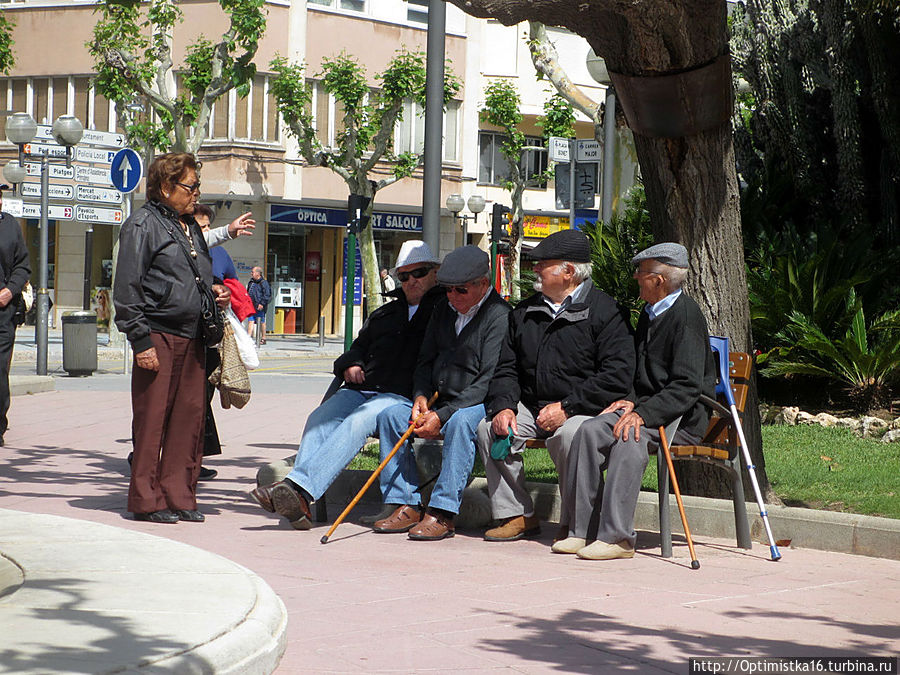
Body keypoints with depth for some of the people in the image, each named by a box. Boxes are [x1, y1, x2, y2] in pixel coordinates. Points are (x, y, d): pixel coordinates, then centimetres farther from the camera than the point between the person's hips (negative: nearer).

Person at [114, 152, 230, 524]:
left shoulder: (191, 227, 21)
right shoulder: (143, 225, -4)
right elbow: (127, 289, -9)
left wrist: (215, 291, 11)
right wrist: (141, 340, -15)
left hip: (192, 338, 8)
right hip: (159, 338, -8)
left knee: (190, 417, 6)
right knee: (152, 419, -4)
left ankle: (179, 495, 12)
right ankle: (146, 500, 2)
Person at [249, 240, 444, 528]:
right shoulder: (384, 314, 33)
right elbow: (359, 347, 37)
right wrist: (349, 365, 13)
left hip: (403, 396, -6)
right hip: (361, 389, 6)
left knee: (356, 423, -34)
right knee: (320, 418, -25)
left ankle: (299, 487, -51)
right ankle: (298, 504, -42)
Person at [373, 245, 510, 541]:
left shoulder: (499, 316, -13)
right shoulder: (444, 311, 12)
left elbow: (490, 382, -20)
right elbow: (426, 361, 20)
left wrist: (443, 415, -24)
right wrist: (421, 397, -2)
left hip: (480, 405, -8)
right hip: (440, 404, 8)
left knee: (460, 421, -37)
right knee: (390, 415, -9)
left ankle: (442, 513, -36)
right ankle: (405, 507, -11)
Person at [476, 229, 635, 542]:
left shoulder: (605, 312, -7)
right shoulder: (525, 312, 14)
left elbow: (617, 377, -15)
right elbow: (507, 368, 14)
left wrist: (566, 407, -20)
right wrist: (504, 407, -8)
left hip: (582, 410, -6)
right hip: (531, 407, 6)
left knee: (571, 434, -37)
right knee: (489, 427, -18)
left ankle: (573, 524, -19)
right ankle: (516, 515, -8)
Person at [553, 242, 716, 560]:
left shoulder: (686, 316, -13)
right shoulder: (649, 313, 16)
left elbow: (687, 387, -21)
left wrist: (643, 414, -29)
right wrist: (632, 401, 4)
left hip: (684, 418, -8)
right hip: (647, 406, 8)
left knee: (630, 437, -34)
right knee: (589, 430, -14)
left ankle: (617, 537, -31)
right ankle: (584, 530, -13)